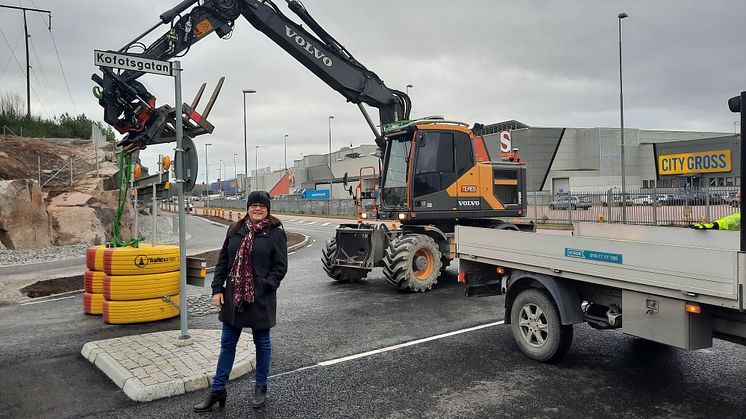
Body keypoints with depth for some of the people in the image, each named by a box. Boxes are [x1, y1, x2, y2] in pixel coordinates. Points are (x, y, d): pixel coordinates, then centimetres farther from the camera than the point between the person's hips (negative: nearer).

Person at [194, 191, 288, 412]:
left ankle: (261, 388, 29)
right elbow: (223, 261, 9)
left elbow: (280, 266, -7)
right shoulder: (235, 230, 7)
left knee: (262, 343, 11)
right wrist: (217, 288, 2)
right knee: (227, 343, 12)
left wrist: (266, 286, -17)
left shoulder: (275, 233, -6)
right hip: (233, 297, 4)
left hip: (261, 299, -4)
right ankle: (217, 391, 24)